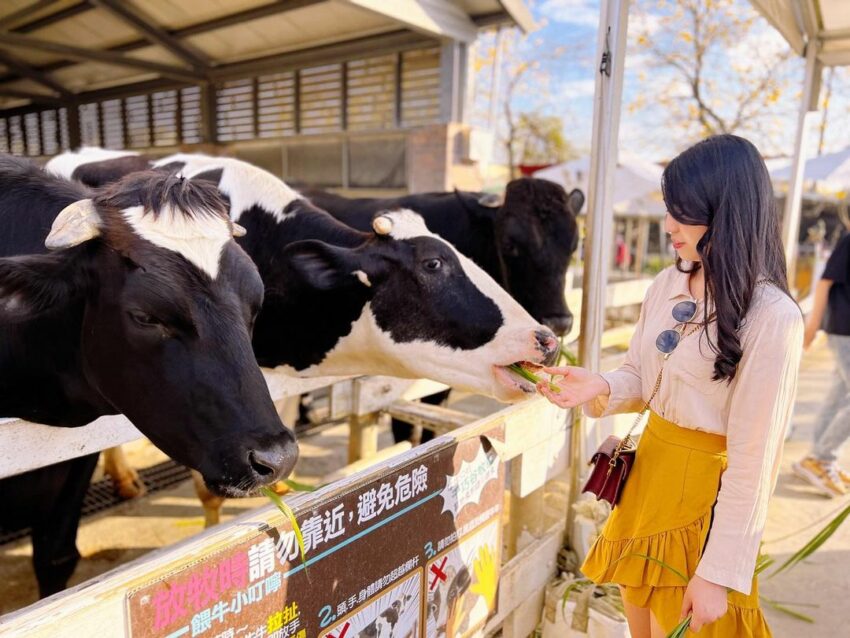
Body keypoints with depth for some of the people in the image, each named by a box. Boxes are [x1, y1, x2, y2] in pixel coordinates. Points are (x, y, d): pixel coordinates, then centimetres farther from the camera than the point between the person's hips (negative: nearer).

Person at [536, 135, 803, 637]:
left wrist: (720, 572, -16)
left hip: (704, 496, -6)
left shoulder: (772, 317, -22)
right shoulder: (667, 285, 0)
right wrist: (600, 388, -14)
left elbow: (754, 459, -20)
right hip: (647, 472, 7)